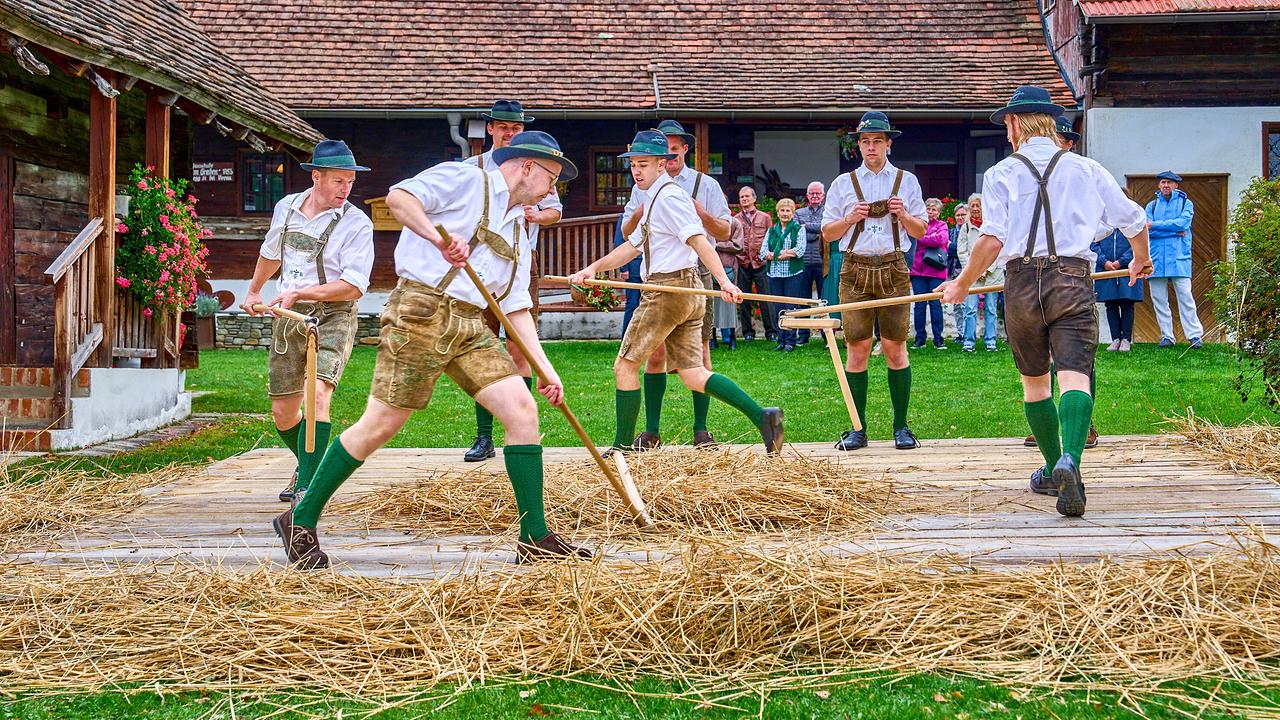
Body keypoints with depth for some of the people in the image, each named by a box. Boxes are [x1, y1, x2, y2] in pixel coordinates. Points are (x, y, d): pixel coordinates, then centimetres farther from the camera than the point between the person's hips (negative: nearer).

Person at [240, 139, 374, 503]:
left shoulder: (356, 223, -10)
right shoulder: (286, 208, 7)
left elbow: (353, 286, -19)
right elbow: (271, 252, 28)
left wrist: (300, 293, -24)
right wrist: (253, 292, 40)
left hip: (332, 317, -5)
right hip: (288, 319, 5)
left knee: (317, 393, -27)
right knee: (282, 412, 9)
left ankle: (306, 489, -25)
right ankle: (309, 465, 38)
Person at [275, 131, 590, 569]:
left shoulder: (519, 230, 24)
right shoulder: (463, 179, 2)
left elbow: (516, 307, 20)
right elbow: (398, 196, -13)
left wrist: (544, 367, 11)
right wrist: (438, 236, -29)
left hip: (470, 327, 8)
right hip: (421, 314, -8)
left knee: (523, 410, -5)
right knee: (380, 426, -6)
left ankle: (535, 539, 1)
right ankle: (300, 521, 9)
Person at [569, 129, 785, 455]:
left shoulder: (668, 196, -10)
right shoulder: (653, 199, 22)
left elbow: (697, 238, -22)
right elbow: (633, 245, 27)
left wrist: (723, 281, -33)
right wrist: (595, 268, 16)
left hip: (669, 289, -10)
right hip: (688, 291, 10)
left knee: (625, 365, 0)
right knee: (693, 375, 5)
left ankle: (622, 447, 6)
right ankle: (762, 416, -5)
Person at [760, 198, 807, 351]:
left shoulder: (799, 229, 6)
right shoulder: (771, 231, 15)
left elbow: (800, 250, -9)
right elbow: (763, 252, 4)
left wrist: (775, 254, -9)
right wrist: (786, 253, -13)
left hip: (793, 274, -3)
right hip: (774, 274, 3)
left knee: (791, 308, -4)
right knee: (778, 308, 3)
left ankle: (790, 341, 0)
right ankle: (781, 340, 10)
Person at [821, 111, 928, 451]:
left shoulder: (906, 181, 12)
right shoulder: (843, 184, 12)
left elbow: (920, 231, 13)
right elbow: (827, 234, 12)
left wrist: (903, 214, -6)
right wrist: (850, 218, -5)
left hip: (893, 269, 0)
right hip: (855, 270, 0)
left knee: (895, 348, -3)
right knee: (857, 349, -3)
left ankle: (901, 427, 5)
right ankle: (858, 429, 3)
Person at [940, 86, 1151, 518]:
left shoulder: (1000, 174, 6)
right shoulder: (1085, 169, 12)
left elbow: (992, 240, -7)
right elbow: (1134, 220, 19)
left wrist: (963, 284, 6)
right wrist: (1141, 260, 39)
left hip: (1022, 282, 0)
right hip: (1073, 280, 0)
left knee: (1034, 380, 16)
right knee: (1074, 375, -10)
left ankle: (1053, 470, 23)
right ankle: (1069, 459, -34)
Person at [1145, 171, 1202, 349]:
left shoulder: (1186, 203, 9)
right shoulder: (1152, 205, 14)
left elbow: (1183, 223, -10)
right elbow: (1148, 230, -1)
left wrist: (1155, 225, -7)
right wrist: (1175, 232, -8)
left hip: (1179, 258, -3)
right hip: (1156, 258, 3)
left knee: (1185, 296, -9)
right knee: (1158, 299, 2)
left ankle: (1195, 335, -6)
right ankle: (1167, 336, 8)